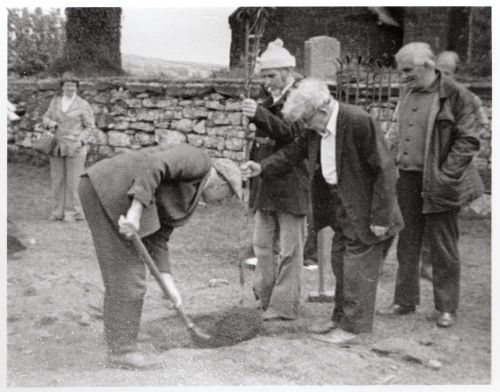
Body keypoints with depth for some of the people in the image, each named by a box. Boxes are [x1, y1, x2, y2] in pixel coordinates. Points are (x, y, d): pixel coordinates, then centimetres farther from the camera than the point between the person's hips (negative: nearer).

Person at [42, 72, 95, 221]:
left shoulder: (83, 105, 0)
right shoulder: (55, 101, 12)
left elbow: (90, 127, 0)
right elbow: (46, 118, 17)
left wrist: (81, 141, -14)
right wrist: (50, 123, -7)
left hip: (74, 148, -4)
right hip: (57, 147, 4)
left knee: (72, 181, -4)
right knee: (57, 180, 4)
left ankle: (73, 212, 5)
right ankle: (58, 212, 12)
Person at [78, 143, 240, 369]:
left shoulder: (187, 196, 25)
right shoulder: (198, 161, -1)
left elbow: (156, 240, 19)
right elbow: (153, 166, -19)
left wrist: (169, 284, 12)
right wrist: (136, 212, -25)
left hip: (97, 190, 10)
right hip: (109, 188, -10)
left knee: (121, 275, 13)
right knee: (128, 275, -4)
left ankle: (119, 349, 18)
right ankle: (122, 351, 5)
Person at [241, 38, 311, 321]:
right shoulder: (272, 100, 13)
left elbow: (291, 132, -25)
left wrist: (260, 114, -34)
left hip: (291, 184, -8)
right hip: (265, 183, 8)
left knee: (289, 249, 2)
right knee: (263, 244, 14)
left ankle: (285, 306, 11)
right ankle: (264, 296, 26)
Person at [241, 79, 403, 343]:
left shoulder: (358, 122, -25)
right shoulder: (316, 130, -1)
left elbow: (385, 170, -23)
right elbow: (293, 153, 8)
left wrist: (380, 217, -21)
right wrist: (262, 168, -9)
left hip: (364, 209, -8)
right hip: (342, 208, 8)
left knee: (358, 265, 1)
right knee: (340, 263, 17)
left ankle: (353, 324, 15)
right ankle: (340, 317, 32)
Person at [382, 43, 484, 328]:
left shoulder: (455, 95, -9)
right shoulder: (409, 93, 12)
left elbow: (467, 141, -11)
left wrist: (444, 176, -17)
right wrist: (391, 139, 6)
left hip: (437, 184, -6)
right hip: (407, 179, 6)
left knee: (443, 247, 4)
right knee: (407, 243, 12)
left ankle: (446, 308, 17)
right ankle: (405, 300, 25)